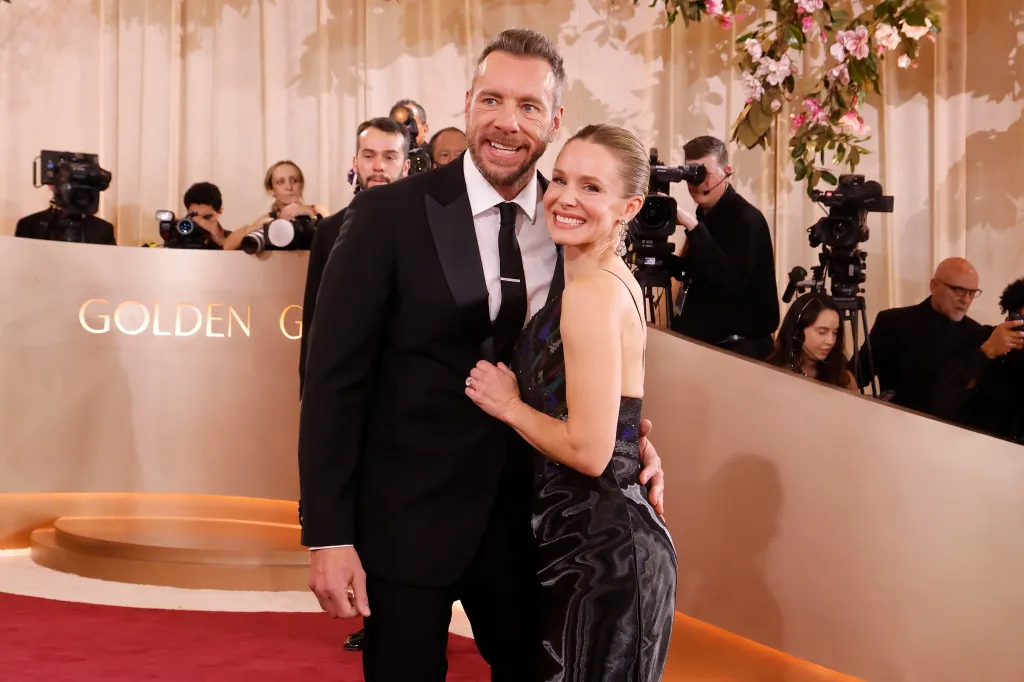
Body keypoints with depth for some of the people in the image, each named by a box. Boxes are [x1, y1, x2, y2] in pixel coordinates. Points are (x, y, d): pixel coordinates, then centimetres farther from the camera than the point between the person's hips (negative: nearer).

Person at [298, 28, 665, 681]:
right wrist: (328, 534, -15)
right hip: (407, 518, -3)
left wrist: (629, 435, -8)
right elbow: (335, 378, -11)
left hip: (527, 516, 4)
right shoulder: (388, 215, -11)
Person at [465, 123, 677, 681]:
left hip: (601, 550, -10)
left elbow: (589, 450, -23)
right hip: (605, 536, 10)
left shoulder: (592, 291, -19)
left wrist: (507, 404, -10)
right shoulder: (612, 279, 11)